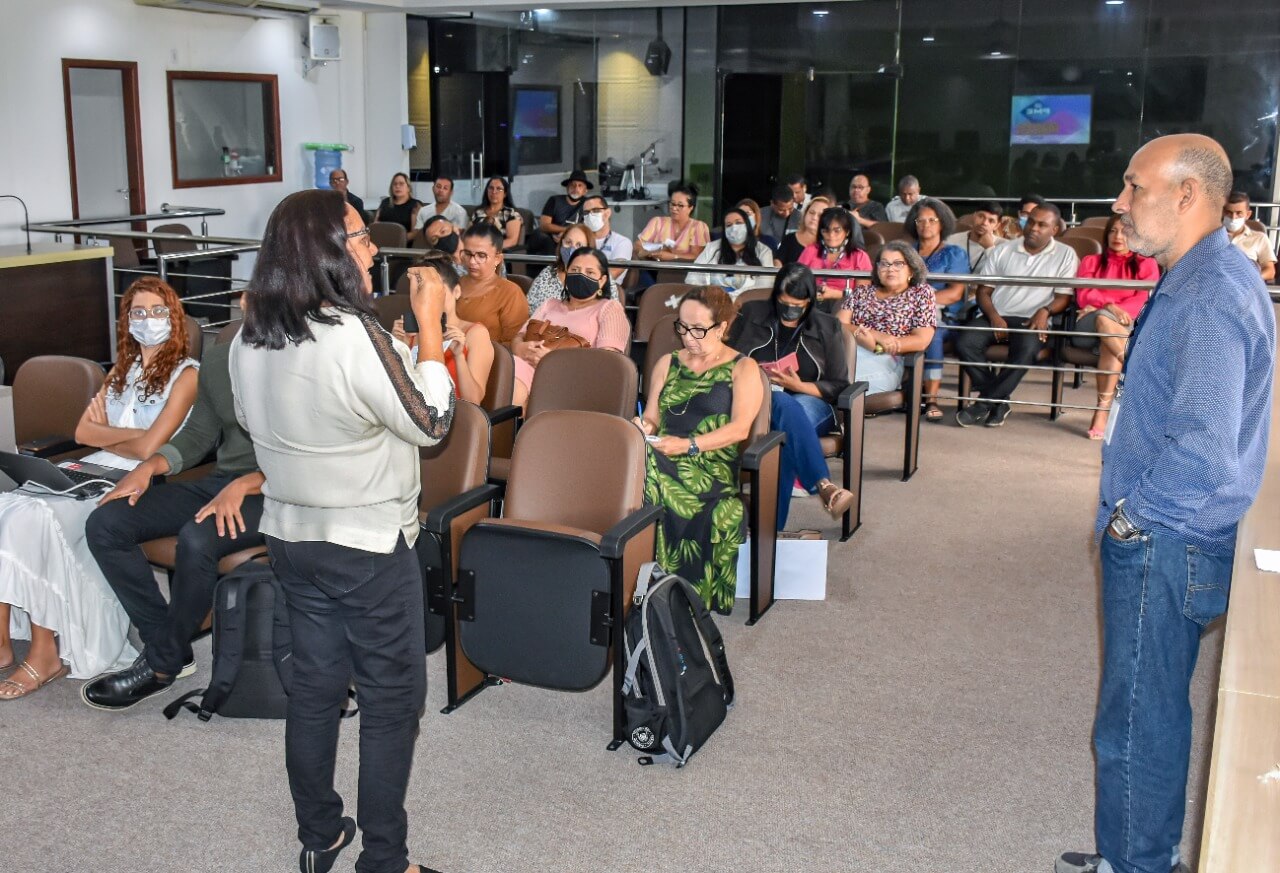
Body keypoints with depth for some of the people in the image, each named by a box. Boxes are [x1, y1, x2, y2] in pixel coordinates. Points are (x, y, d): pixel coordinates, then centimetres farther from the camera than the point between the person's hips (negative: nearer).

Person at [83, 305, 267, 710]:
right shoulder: (217, 360, 9)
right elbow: (198, 435, 16)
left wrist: (244, 485, -30)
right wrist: (149, 466, -3)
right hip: (219, 481, 7)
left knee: (196, 539, -35)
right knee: (105, 524, -10)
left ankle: (162, 665, -10)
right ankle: (167, 643, -4)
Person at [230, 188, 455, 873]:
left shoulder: (249, 342, -1)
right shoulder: (355, 337, -25)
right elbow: (431, 421, -15)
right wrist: (429, 322, -11)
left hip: (291, 536, 7)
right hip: (370, 546, -7)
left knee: (313, 689, 18)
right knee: (391, 702, 6)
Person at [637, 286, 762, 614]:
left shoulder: (743, 369, 10)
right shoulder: (667, 364, 25)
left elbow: (739, 428, -4)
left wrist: (687, 445, -16)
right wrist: (643, 427, -4)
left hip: (713, 465, -4)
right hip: (664, 462, 4)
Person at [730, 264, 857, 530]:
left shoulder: (827, 327, 10)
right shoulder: (752, 314, 11)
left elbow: (839, 387, 7)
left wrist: (799, 386, -12)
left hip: (809, 402, 1)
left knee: (788, 429, -39)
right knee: (786, 408, -40)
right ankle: (822, 486, -55)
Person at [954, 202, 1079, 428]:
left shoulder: (1066, 255, 11)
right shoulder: (1004, 250, 16)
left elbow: (1064, 297, 6)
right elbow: (983, 290, 11)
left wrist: (1045, 311, -16)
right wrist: (993, 317, -8)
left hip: (1032, 320, -2)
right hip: (995, 316, 2)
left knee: (1026, 348, -37)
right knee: (964, 342, -27)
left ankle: (984, 404, -22)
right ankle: (999, 402, -15)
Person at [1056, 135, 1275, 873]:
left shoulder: (1210, 297, -24)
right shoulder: (1200, 280, 9)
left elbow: (1202, 451, -34)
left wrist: (1131, 513, -18)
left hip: (1163, 548, -10)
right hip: (1157, 541, 10)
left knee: (1139, 727, 4)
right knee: (1151, 715, 21)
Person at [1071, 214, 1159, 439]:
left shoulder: (1146, 265, 20)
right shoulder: (1091, 261, 23)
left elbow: (1145, 299, 2)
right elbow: (1084, 296, 5)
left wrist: (1119, 311, -14)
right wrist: (1110, 306, -15)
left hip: (1127, 327, 0)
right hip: (1088, 326, 1)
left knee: (1110, 341, -37)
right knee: (1103, 319, -37)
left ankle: (1103, 409, -40)